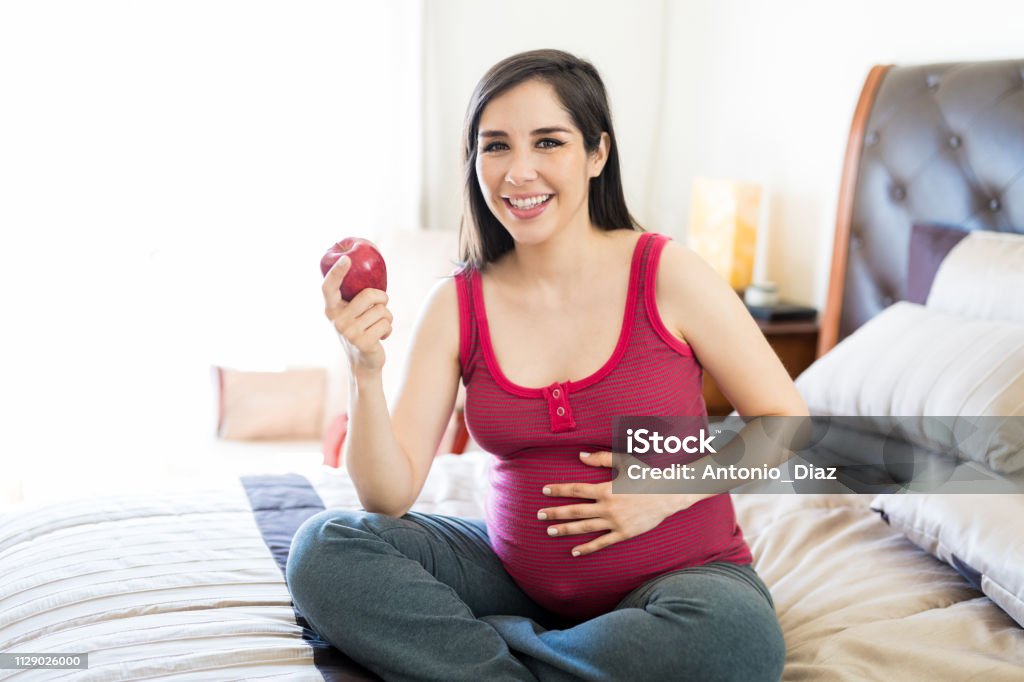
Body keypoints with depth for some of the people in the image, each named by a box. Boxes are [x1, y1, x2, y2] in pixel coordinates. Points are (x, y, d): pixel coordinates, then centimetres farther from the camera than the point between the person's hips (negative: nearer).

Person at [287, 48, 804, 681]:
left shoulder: (666, 274, -10)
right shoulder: (456, 306, -3)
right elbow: (390, 496, -8)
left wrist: (671, 489, -15)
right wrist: (367, 369, -22)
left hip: (677, 574, -2)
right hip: (517, 574, 2)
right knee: (324, 546, -14)